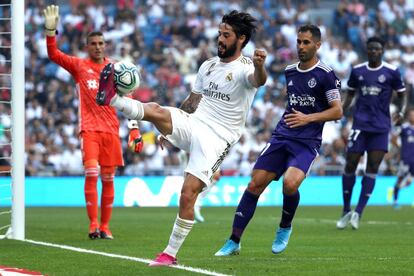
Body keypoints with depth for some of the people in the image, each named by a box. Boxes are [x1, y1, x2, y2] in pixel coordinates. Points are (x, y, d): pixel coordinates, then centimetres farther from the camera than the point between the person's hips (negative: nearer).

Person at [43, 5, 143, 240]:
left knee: (108, 178, 3)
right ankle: (93, 224, -15)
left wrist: (134, 130, 3)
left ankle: (105, 227, 9)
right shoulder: (79, 66, 6)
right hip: (89, 128, -2)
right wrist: (51, 30, -19)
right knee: (91, 173, -17)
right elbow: (54, 55, -5)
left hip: (111, 130, 2)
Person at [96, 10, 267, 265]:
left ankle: (171, 254, -2)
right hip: (192, 124, 6)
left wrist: (259, 66, -59)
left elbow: (258, 80, -34)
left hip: (216, 139, -6)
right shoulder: (208, 66, 14)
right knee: (155, 110, -26)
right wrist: (168, 129, 25)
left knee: (188, 195, -12)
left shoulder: (245, 68, -9)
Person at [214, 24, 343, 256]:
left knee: (290, 183, -28)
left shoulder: (325, 75, -6)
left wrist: (308, 118, -16)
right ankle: (234, 242, 2)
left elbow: (337, 111, -7)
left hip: (307, 142, -5)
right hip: (281, 137, 5)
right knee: (255, 185, -5)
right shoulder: (289, 71, 14)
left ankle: (285, 228, 2)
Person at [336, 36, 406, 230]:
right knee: (350, 165, -2)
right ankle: (346, 211, 12)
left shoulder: (392, 72, 0)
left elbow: (402, 95, 6)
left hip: (380, 127, -1)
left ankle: (358, 212, -4)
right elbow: (350, 94, 17)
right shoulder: (357, 71, 7)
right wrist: (340, 110, 0)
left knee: (372, 168, -7)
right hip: (360, 124, 1)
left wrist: (401, 111, -13)